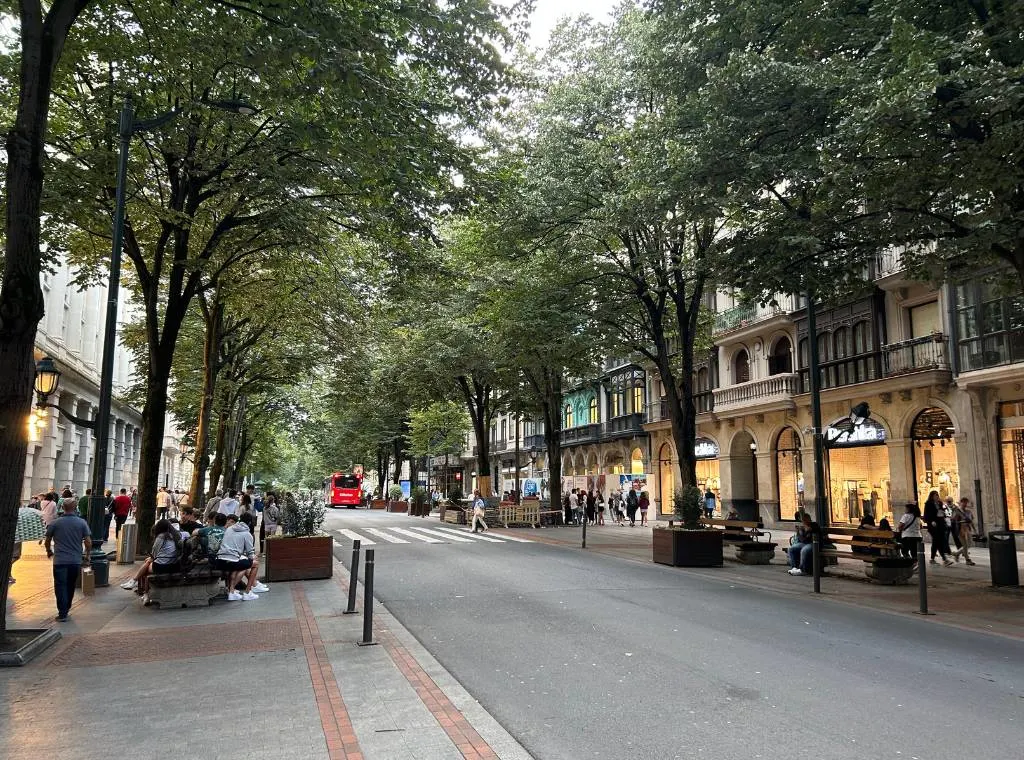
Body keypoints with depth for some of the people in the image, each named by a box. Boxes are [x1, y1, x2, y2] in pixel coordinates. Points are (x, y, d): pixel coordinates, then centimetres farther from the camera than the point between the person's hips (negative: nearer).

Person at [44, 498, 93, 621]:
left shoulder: (55, 523, -4)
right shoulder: (82, 523, -2)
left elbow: (47, 540, 6)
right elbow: (88, 542, -4)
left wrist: (49, 551, 27)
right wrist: (87, 555, 14)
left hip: (60, 560, -2)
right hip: (76, 560, 2)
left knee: (61, 587, 2)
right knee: (70, 586, 17)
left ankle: (62, 614, -2)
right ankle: (66, 609, 29)